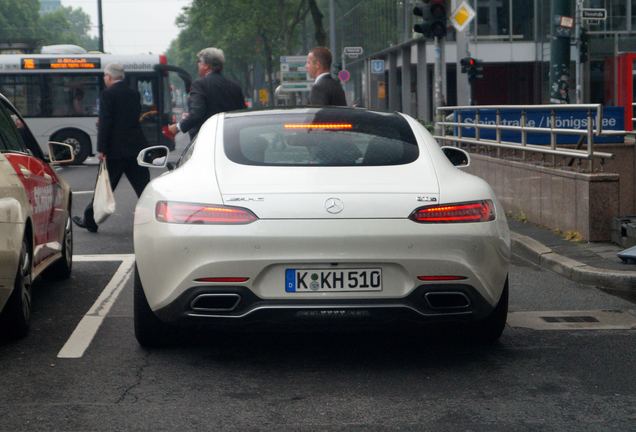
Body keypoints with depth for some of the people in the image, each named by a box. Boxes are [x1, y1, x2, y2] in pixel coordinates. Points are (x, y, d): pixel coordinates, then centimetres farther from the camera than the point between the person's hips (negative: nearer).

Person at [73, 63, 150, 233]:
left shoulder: (108, 94, -9)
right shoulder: (134, 94, 9)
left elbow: (105, 122, -15)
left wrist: (101, 149, -12)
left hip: (115, 150, -4)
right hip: (136, 147, 5)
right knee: (143, 186, 5)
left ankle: (90, 220, 14)